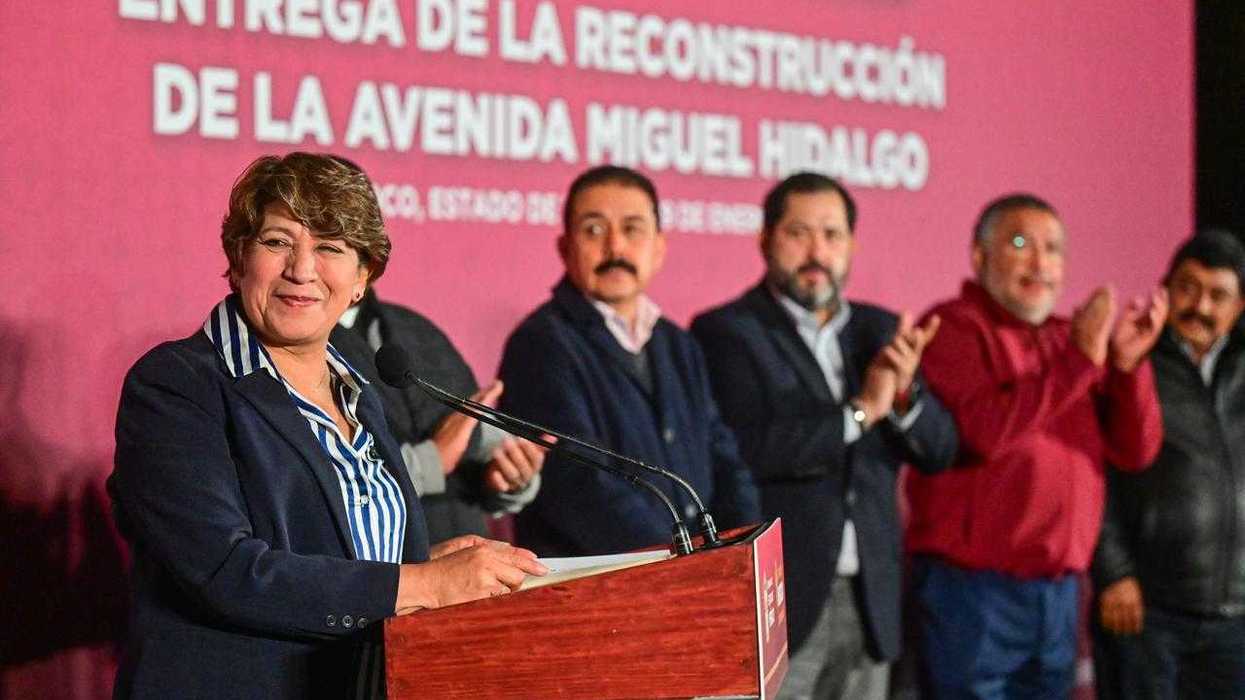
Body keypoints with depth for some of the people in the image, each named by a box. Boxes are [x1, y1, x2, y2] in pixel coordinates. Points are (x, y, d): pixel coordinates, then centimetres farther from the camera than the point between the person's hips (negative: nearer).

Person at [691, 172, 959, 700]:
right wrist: (859, 411, -18)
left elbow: (939, 451, 7)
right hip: (775, 601, -5)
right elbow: (745, 450, -18)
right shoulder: (725, 333, -5)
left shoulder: (878, 330, 12)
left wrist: (904, 392, -12)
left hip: (868, 600, 5)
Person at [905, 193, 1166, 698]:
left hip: (1058, 593, 6)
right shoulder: (953, 327, -5)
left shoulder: (1070, 338, 13)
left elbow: (1134, 452, 8)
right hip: (971, 588, -6)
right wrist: (1079, 359, -18)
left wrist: (1128, 362, -7)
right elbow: (983, 432, -21)